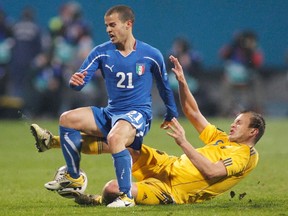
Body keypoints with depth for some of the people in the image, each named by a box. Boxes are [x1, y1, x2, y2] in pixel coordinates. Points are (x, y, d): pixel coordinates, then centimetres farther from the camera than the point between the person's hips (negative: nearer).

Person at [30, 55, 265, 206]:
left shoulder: (246, 156, -9)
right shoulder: (224, 140, 18)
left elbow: (210, 171, -25)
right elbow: (193, 114, 22)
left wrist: (183, 143, -26)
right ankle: (52, 141, 5)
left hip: (173, 190, -9)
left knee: (112, 189, -32)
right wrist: (182, 81, 12)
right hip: (168, 166, 9)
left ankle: (101, 201, 2)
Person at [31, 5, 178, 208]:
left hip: (138, 113, -5)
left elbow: (164, 85, 11)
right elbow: (80, 82, -7)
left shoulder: (151, 55, -5)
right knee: (68, 119, -12)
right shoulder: (102, 52, 0)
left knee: (115, 138, -38)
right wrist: (75, 82, -32)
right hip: (110, 113, 5)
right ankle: (74, 177, 3)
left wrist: (171, 114, 21)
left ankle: (126, 197, -31)